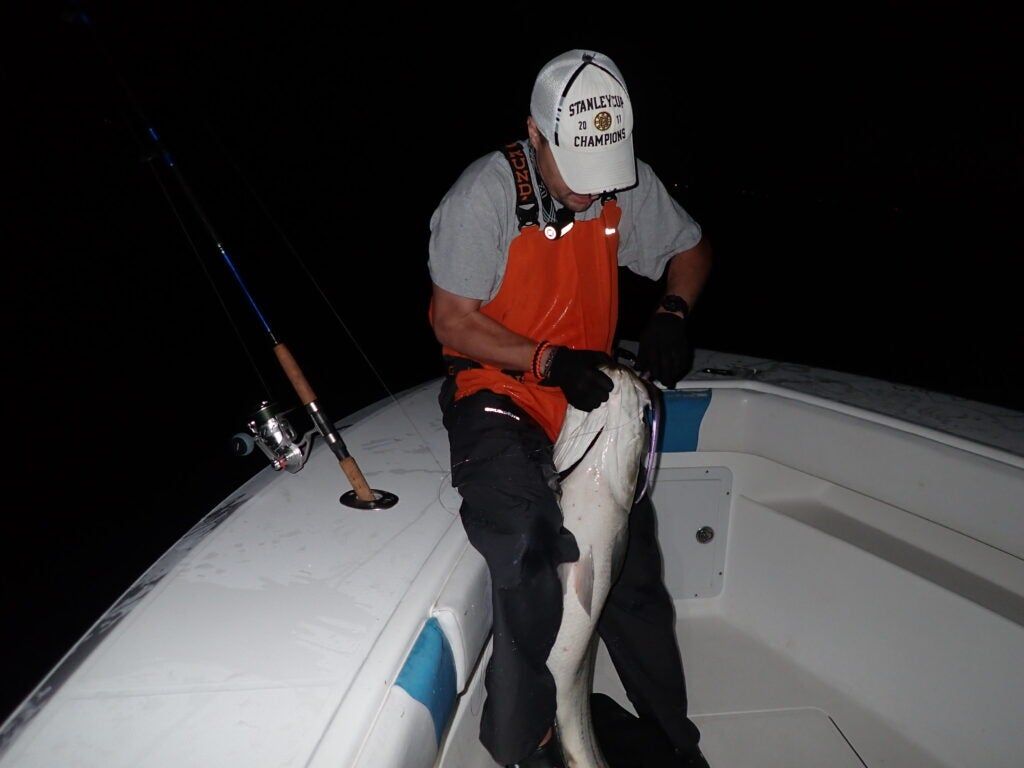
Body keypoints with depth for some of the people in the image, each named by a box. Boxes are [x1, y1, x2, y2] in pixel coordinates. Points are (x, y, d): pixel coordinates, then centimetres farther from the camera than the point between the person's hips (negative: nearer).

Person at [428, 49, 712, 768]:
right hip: (498, 394, -4)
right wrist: (548, 362, -24)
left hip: (587, 397, 5)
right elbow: (452, 319, -13)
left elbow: (692, 248, 13)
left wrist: (673, 312, -7)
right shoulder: (486, 194, -16)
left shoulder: (627, 184, -3)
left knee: (632, 578, 9)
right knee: (527, 561, -25)